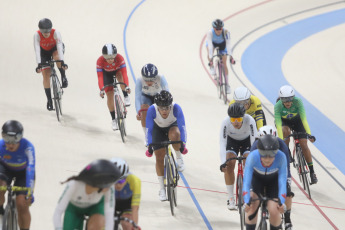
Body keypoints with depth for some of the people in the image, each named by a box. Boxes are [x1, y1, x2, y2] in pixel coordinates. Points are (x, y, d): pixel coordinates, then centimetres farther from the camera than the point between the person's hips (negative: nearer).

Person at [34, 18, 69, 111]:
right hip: (44, 52, 1)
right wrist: (39, 64, -50)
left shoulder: (55, 33, -33)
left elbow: (60, 47, -42)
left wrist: (62, 62, -53)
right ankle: (49, 101, -1)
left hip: (55, 49, -1)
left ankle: (63, 77, -17)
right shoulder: (37, 35, -32)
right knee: (46, 75, -8)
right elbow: (37, 50, -38)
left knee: (57, 56, -38)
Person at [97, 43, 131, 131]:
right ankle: (113, 119, 4)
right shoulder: (100, 61, -35)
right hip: (107, 73, 0)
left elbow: (124, 72, -40)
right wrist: (101, 90, -50)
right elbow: (100, 77, -38)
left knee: (120, 76, -37)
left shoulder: (119, 58, -36)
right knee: (110, 95, -8)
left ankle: (126, 97, -16)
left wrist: (127, 86, -52)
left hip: (117, 70, 0)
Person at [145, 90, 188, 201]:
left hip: (173, 126, -1)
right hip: (158, 128, 1)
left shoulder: (176, 108, -36)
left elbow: (182, 126, -36)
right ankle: (162, 188, 7)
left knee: (174, 135, -37)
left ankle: (179, 158, -9)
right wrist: (149, 146, -40)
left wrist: (183, 143, -46)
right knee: (159, 157, -6)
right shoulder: (152, 110, -35)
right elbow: (149, 129, -31)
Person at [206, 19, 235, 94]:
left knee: (224, 64, -4)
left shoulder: (226, 32, -37)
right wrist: (210, 58, -53)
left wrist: (230, 57, -52)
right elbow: (210, 45, -45)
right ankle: (211, 67, -4)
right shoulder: (210, 33, -39)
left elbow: (228, 44, -42)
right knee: (209, 53, -34)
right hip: (213, 42, 0)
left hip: (222, 44, 0)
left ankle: (227, 84, 6)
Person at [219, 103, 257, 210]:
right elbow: (222, 143, -34)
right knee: (229, 165, -18)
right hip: (232, 140, 0)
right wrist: (223, 163, -42)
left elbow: (254, 141, -36)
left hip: (247, 140, 0)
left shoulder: (250, 121, -36)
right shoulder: (225, 122, -34)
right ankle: (230, 198, -9)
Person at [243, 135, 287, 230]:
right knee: (252, 207, -21)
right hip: (257, 178, 0)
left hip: (273, 180, 0)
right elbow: (246, 181, -37)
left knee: (274, 211, -13)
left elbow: (282, 181, -34)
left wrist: (281, 201, -43)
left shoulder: (281, 157, -36)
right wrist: (246, 201, -46)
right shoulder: (252, 157, -37)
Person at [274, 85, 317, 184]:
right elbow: (278, 125, -38)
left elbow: (304, 119, -39)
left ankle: (312, 171, -2)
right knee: (286, 131, -35)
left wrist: (309, 134, -49)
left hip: (297, 121, 0)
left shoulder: (297, 101, -33)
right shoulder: (278, 106, -33)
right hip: (284, 121, 0)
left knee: (304, 145, -11)